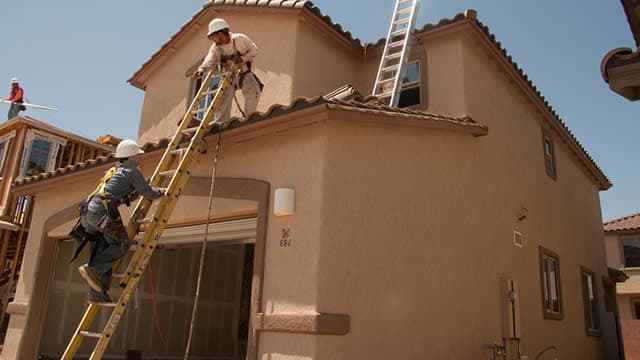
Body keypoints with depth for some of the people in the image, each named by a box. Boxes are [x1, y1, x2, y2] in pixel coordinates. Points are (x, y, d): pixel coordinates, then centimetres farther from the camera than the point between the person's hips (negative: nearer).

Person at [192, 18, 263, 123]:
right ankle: (221, 124, -1)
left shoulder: (240, 39, -14)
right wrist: (202, 69, -44)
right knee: (223, 100, -8)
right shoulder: (216, 47, -5)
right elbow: (210, 59, -22)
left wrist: (242, 59, -23)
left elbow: (254, 50, -8)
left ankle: (249, 117, -12)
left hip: (244, 73, -3)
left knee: (254, 91, -25)